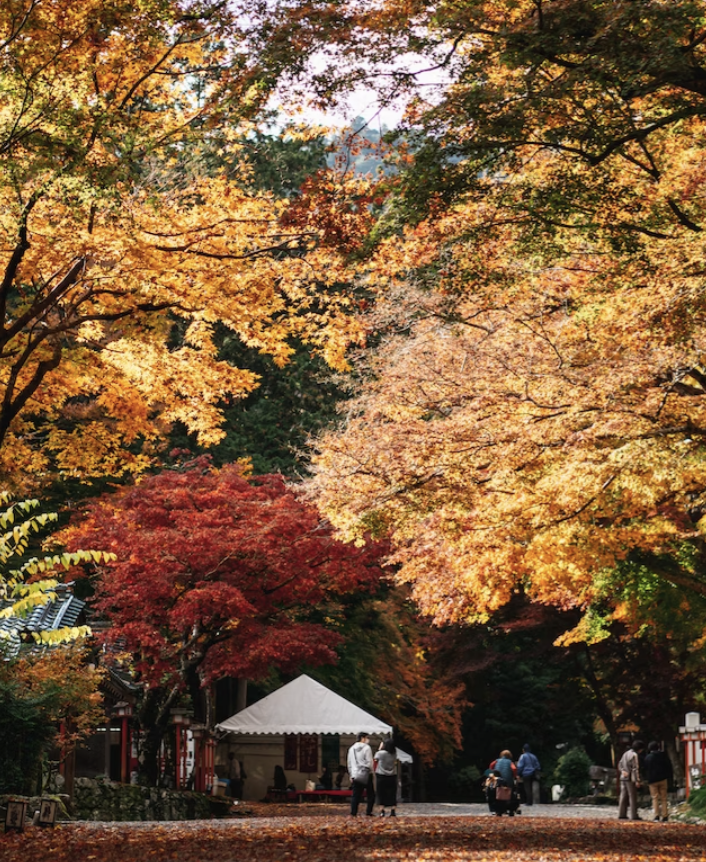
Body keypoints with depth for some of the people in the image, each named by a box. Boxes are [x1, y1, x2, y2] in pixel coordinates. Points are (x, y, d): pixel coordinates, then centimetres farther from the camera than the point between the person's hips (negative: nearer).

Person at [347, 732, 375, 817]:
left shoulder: (351, 749, 11)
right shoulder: (366, 748, -7)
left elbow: (349, 763, 13)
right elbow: (369, 762, -11)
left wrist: (351, 775, 16)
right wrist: (370, 771, 1)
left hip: (356, 775, 5)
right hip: (366, 774, -5)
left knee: (355, 795, 6)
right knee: (370, 794, 5)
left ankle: (353, 813, 0)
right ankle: (368, 812, 0)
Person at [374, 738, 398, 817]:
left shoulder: (381, 753, -14)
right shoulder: (394, 753, -4)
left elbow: (376, 758, 4)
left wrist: (380, 748, 11)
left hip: (381, 775, -3)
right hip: (392, 776, 3)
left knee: (381, 794, 4)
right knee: (392, 795, 7)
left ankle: (382, 811, -3)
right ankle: (393, 811, 2)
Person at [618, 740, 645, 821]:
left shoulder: (626, 753, 16)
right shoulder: (635, 755, -12)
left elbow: (620, 764, 17)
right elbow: (635, 768, -15)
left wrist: (622, 771, 1)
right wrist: (637, 780, -15)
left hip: (623, 777, 8)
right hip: (630, 778, -8)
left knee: (623, 796, 8)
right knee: (633, 797, -4)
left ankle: (621, 814, 7)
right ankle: (634, 815, -5)